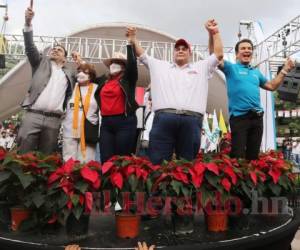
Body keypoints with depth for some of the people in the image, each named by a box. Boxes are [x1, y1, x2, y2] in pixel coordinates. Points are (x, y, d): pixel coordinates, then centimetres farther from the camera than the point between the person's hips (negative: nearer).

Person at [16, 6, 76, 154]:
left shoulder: (69, 74, 20)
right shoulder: (42, 62, 16)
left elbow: (70, 94, 24)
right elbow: (30, 48, 2)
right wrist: (28, 23, -10)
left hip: (53, 120, 1)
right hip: (33, 115, -1)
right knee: (24, 154, -6)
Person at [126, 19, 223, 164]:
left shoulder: (201, 68, 26)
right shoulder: (160, 66, 26)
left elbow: (219, 54, 23)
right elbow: (142, 54, 29)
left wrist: (215, 32, 21)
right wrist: (133, 38, 20)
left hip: (191, 120, 1)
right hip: (164, 118, 0)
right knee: (157, 163, -6)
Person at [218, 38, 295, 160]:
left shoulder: (256, 72, 22)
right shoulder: (231, 68, 4)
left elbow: (271, 86, 29)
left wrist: (284, 70, 24)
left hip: (257, 117, 6)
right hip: (239, 117, -6)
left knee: (253, 155, 12)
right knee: (238, 157, -6)